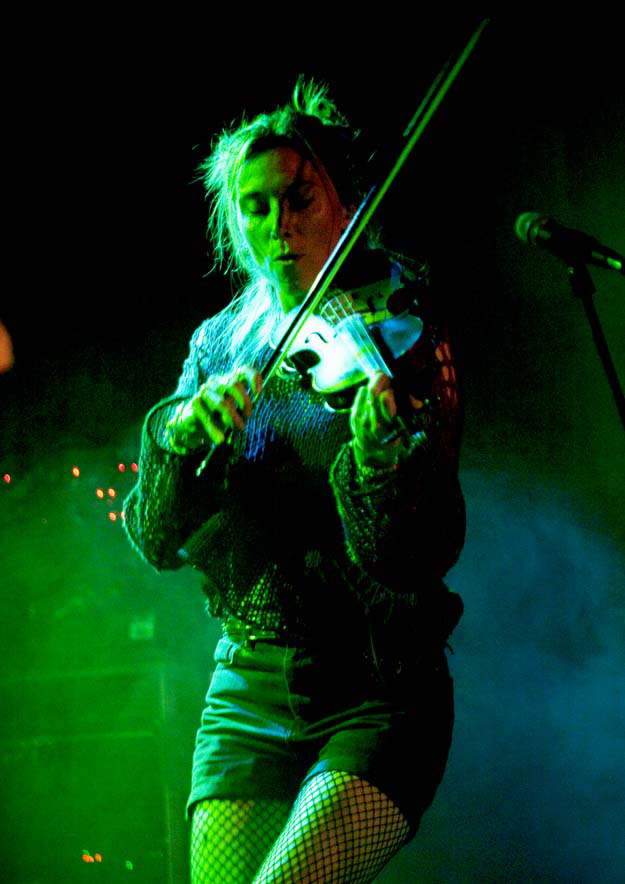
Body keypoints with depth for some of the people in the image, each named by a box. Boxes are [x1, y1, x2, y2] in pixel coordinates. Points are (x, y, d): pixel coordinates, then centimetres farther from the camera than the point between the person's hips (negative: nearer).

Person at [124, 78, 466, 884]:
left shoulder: (395, 334, -5)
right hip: (249, 690, 4)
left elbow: (421, 556, -15)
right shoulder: (218, 345, 8)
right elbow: (155, 537, 0)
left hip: (380, 694, -4)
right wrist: (183, 428, -18)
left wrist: (378, 453, -35)